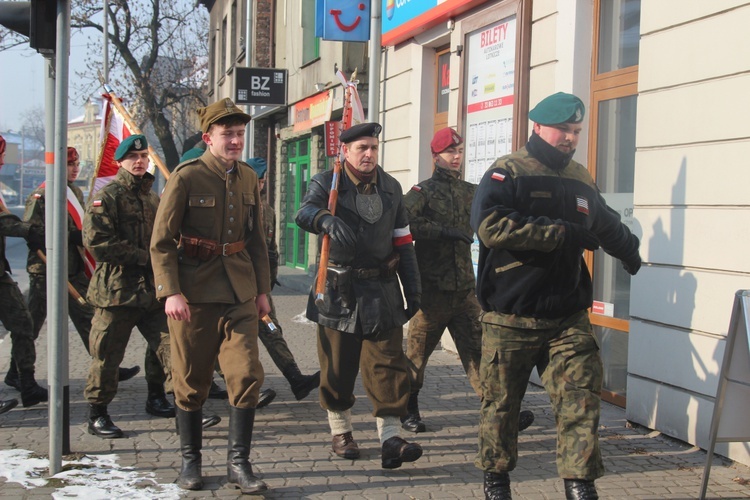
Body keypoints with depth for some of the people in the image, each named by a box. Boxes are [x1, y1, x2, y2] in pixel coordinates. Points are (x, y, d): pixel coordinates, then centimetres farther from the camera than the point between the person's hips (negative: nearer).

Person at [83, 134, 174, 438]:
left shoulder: (153, 199, 18)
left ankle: (156, 396, 26)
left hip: (153, 289, 6)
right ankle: (97, 415, 14)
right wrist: (144, 257, -16)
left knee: (172, 346, 3)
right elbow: (96, 242, -17)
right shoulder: (106, 197, -5)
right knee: (107, 356, 0)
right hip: (117, 290, -6)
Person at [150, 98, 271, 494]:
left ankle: (238, 463, 7)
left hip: (239, 296, 4)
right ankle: (189, 461, 23)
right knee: (191, 382, 7)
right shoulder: (186, 177, -7)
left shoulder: (248, 178, 9)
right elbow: (161, 241, -8)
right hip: (194, 296, -4)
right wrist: (171, 292, -17)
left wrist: (262, 289, 13)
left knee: (247, 375, -5)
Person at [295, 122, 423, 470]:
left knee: (388, 364, -4)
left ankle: (390, 439, -4)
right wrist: (328, 220, -48)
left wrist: (413, 290, 9)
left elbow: (403, 242, 14)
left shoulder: (390, 188, 10)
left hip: (382, 290, 3)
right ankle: (341, 432, 23)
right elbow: (304, 212, -25)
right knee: (338, 366, 6)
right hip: (339, 290, -2)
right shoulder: (326, 183, -2)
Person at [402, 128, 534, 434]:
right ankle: (409, 408, 22)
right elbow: (405, 221, -20)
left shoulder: (471, 192, 15)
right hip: (431, 288, -4)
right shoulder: (422, 192, -3)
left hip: (464, 288, 5)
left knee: (478, 349, 0)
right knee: (418, 351, 6)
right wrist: (446, 231, -21)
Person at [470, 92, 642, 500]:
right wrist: (562, 233, -21)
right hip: (510, 318, -4)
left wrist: (629, 252, 45)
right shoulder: (507, 173, -5)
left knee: (580, 399, -7)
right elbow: (491, 226, -24)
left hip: (569, 319, 4)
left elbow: (606, 225, 34)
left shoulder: (581, 180, 14)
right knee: (501, 402, 8)